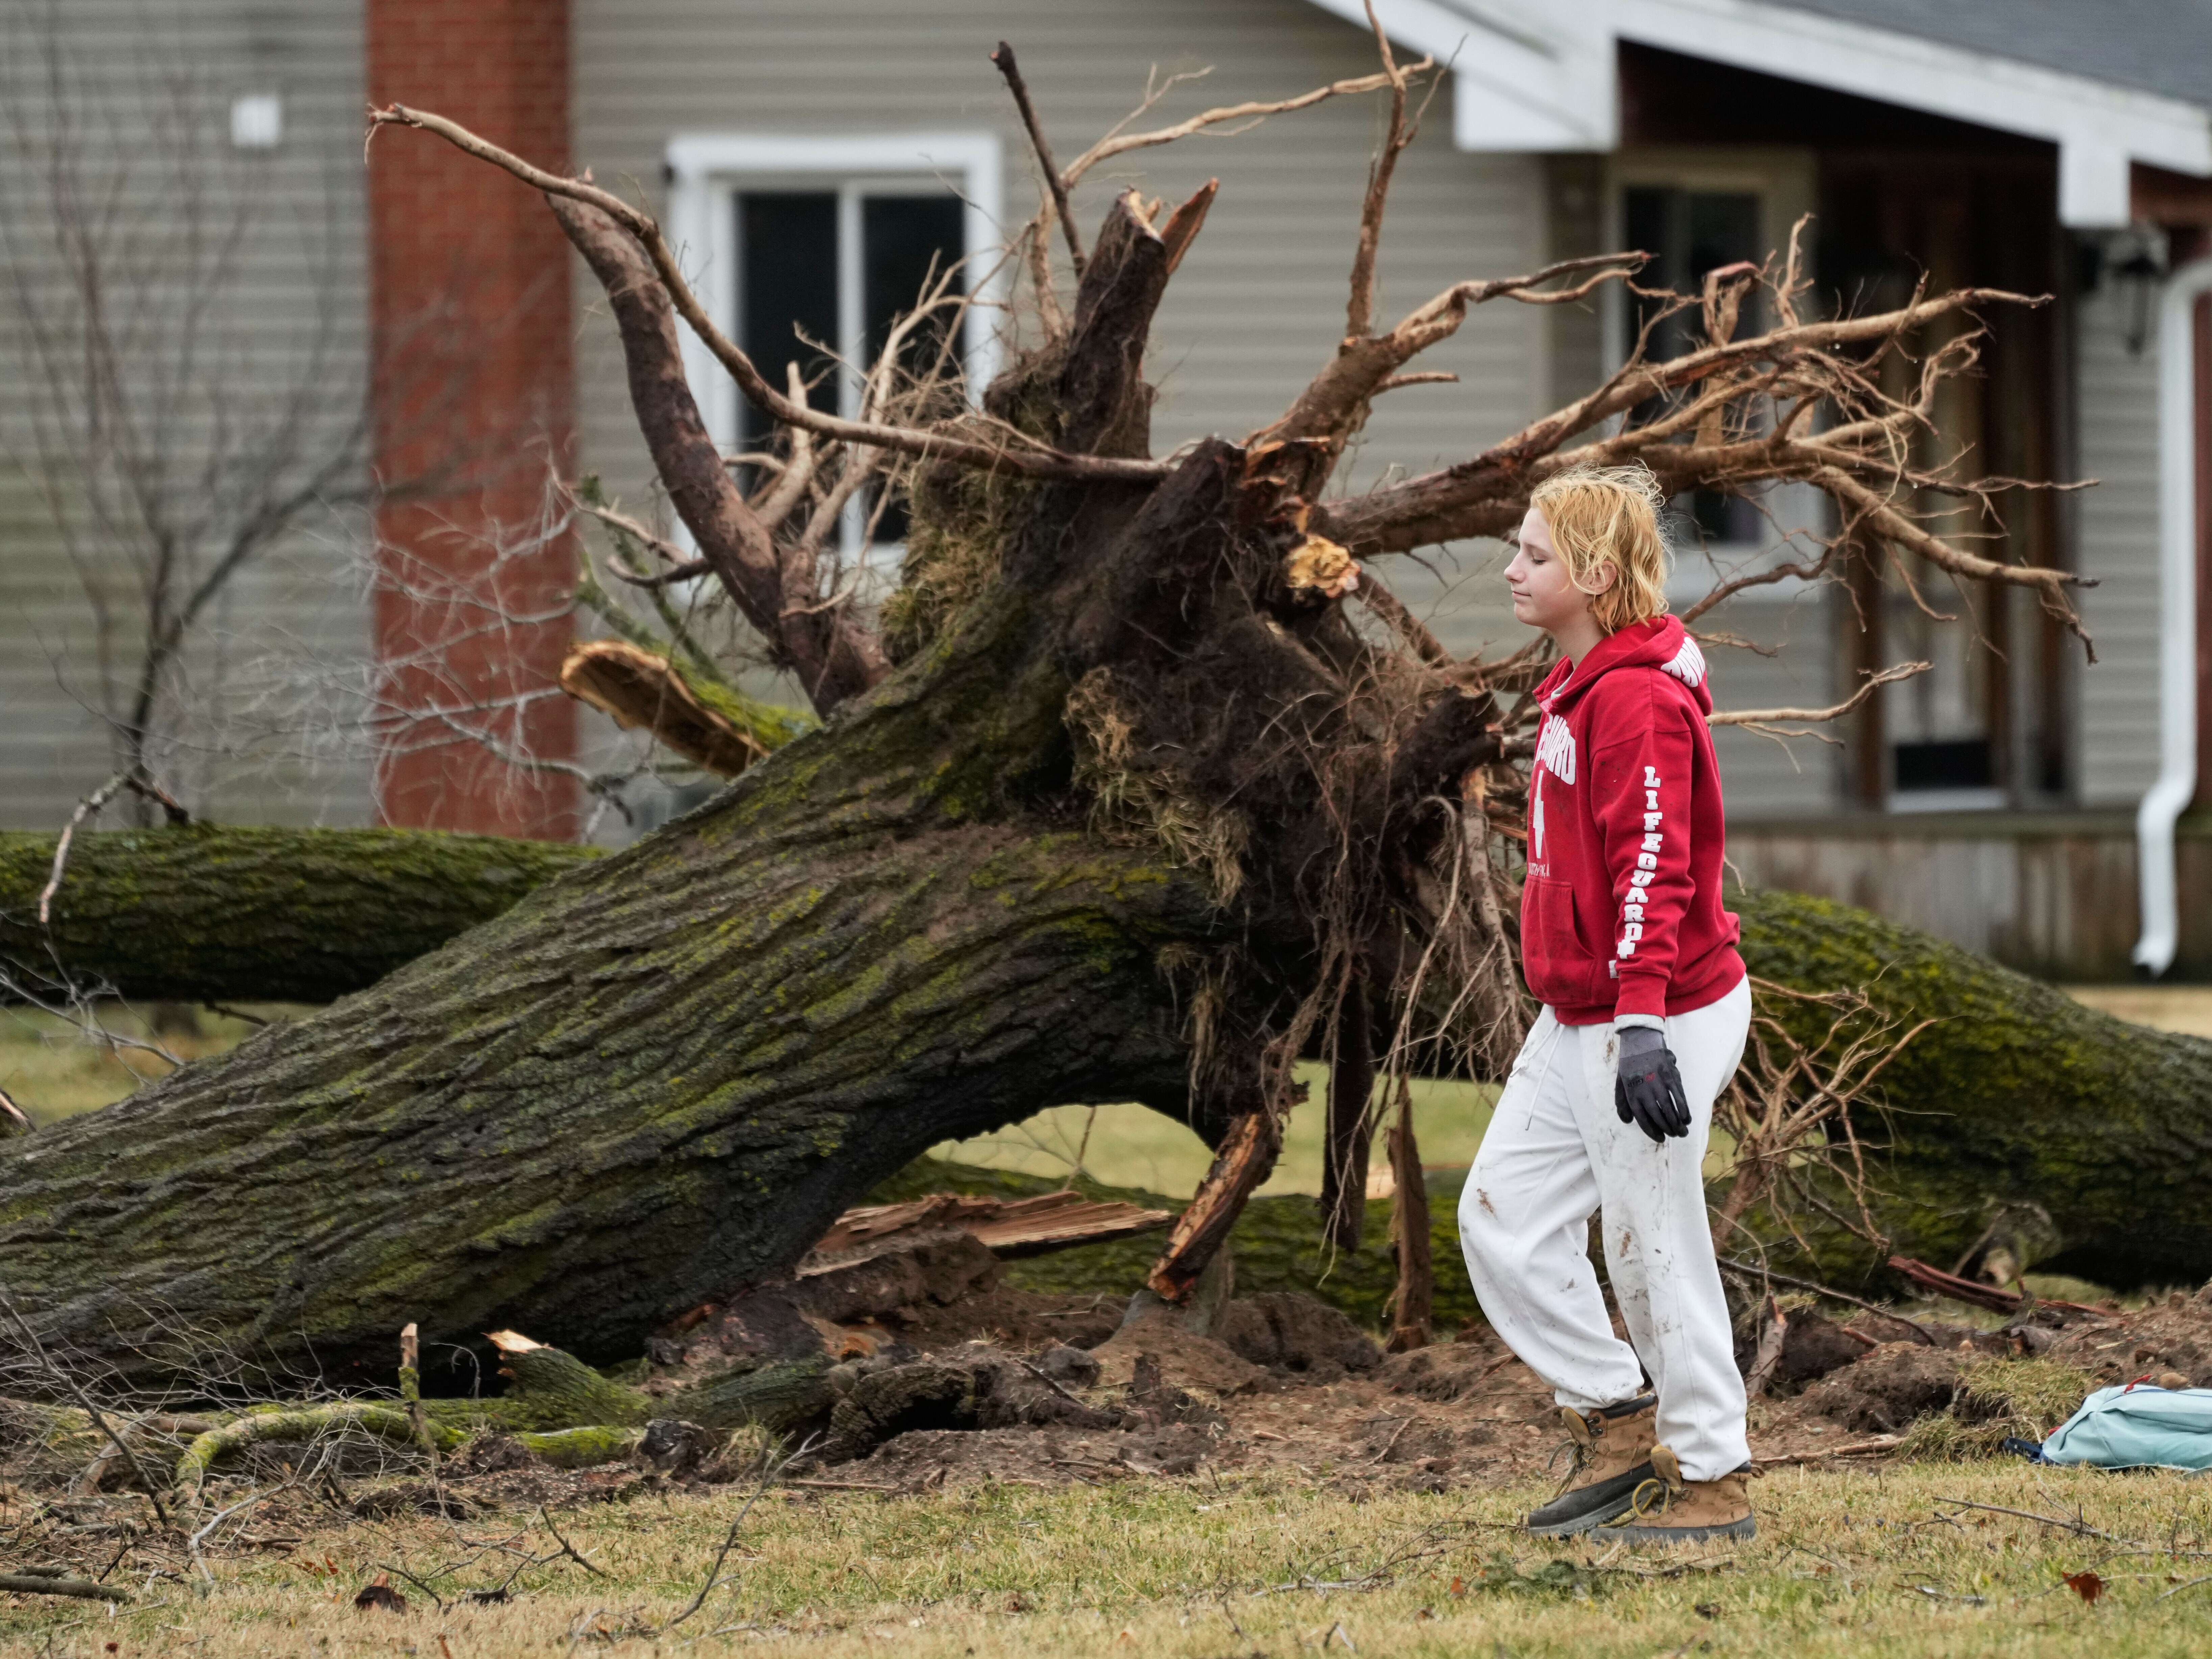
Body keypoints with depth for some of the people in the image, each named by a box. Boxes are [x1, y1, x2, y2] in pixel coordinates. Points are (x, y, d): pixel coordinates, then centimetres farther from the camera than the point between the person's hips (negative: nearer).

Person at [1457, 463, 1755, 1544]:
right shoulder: (1576, 687, 14)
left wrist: (1641, 1022, -31)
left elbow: (1652, 864, -25)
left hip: (1660, 1016, -10)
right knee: (1501, 1221, 9)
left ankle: (1711, 1483, 8)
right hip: (1575, 1023, 10)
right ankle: (1617, 1428, 18)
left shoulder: (1638, 698, -18)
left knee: (1652, 1248, -2)